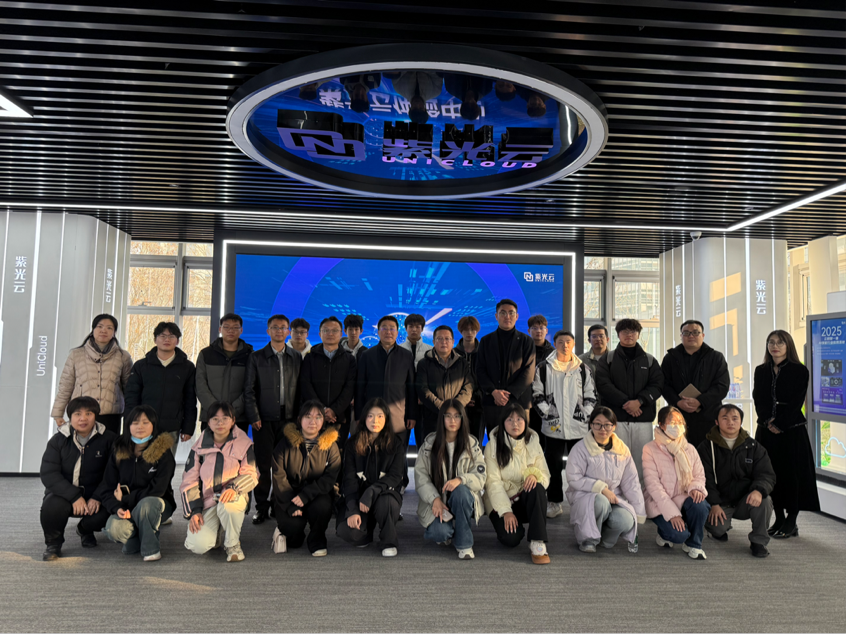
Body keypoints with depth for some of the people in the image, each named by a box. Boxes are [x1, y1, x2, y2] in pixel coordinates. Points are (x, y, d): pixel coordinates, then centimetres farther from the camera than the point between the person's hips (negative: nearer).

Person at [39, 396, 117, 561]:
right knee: (52, 505, -33)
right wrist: (74, 497, -24)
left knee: (106, 511, -28)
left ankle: (85, 530, 14)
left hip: (94, 496, 0)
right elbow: (48, 474, -11)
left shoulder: (108, 439, -5)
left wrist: (97, 498, -21)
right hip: (63, 493, 0)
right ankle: (53, 543, 1)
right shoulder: (58, 440, -3)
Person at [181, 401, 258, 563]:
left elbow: (251, 475, -2)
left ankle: (233, 544, -9)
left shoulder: (243, 443, 0)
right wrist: (194, 511, -4)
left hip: (234, 497, -1)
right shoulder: (200, 446, 4)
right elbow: (189, 480, 6)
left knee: (227, 505, -39)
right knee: (199, 546, -21)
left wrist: (233, 487, -23)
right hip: (207, 501, 2)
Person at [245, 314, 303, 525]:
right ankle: (261, 507, 13)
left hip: (288, 418, 1)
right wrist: (254, 417, -4)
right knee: (263, 464, 1)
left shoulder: (297, 358, 9)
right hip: (264, 419, -1)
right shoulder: (257, 357, 6)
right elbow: (249, 390, 3)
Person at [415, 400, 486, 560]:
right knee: (439, 533, -29)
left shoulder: (472, 444, 2)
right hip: (436, 502, 0)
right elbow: (420, 475, -3)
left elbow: (480, 476, -5)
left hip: (463, 499, 1)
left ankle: (464, 543, -15)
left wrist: (461, 479, -26)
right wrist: (434, 499, -17)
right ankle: (447, 532, 12)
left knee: (460, 491, -35)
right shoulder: (429, 443, 0)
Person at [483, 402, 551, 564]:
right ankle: (515, 528, 9)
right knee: (511, 539, -28)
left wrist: (535, 474, -24)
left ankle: (537, 543, -26)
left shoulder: (533, 443, 4)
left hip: (526, 499, 2)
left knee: (537, 488, -32)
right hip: (500, 502, -2)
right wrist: (506, 512, -22)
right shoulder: (493, 445, -6)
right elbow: (493, 482, -12)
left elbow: (545, 475, 1)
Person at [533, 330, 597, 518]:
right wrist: (547, 413, -5)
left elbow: (591, 396, 10)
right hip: (553, 426, -1)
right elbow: (536, 394, 3)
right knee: (553, 465, 5)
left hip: (578, 426, 1)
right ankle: (555, 502, 16)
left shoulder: (583, 369, 8)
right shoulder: (544, 368, 3)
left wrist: (584, 414, -2)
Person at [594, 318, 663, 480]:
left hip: (643, 419, 2)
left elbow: (657, 385, 3)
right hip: (616, 418, -1)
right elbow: (603, 385, -3)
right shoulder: (607, 359, 9)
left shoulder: (649, 360, 15)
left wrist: (639, 401, -13)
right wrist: (624, 402, -13)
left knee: (642, 460, 0)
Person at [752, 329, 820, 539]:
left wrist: (779, 424, -13)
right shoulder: (761, 371, 11)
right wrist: (767, 421, -10)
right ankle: (779, 519, 15)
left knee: (791, 473, -2)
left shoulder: (799, 371, -2)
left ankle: (791, 523, 7)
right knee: (771, 474, 5)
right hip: (767, 431, 4)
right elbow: (758, 400, 5)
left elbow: (796, 402, -8)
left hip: (791, 430, -4)